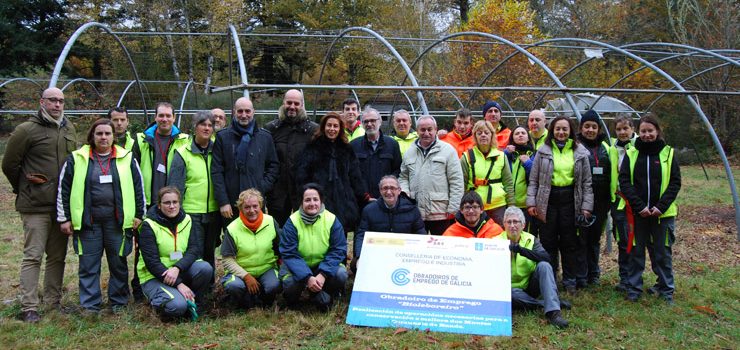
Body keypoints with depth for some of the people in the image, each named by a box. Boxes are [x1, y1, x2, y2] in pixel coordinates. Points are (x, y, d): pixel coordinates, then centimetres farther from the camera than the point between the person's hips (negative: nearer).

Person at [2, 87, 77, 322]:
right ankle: (29, 308, 2)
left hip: (62, 204, 6)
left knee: (58, 256, 12)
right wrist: (23, 189, 5)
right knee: (33, 256, -4)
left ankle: (53, 301, 22)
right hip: (36, 206, -6)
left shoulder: (69, 129, 11)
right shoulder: (27, 130, -8)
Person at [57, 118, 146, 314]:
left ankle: (119, 302, 21)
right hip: (87, 222, 0)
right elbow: (63, 189, 4)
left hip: (117, 221, 0)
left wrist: (139, 214, 4)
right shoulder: (77, 159, 3)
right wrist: (64, 218, 2)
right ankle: (90, 304, 15)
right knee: (88, 266, 5)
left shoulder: (127, 158, 4)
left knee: (119, 264, 9)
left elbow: (138, 187, 7)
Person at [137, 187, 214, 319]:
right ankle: (157, 300, 4)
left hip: (180, 271, 4)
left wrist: (177, 268, -27)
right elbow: (151, 262, -17)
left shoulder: (186, 220, 2)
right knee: (178, 306, -30)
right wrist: (178, 284, -23)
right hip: (154, 277, -4)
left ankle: (193, 302, -3)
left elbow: (195, 249, -7)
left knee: (205, 268, -26)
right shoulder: (149, 226, -12)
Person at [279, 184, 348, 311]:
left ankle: (322, 297, 4)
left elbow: (338, 250, -12)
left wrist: (323, 274, -27)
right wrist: (307, 278, -32)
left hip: (324, 266, 1)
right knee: (290, 283, -31)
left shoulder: (332, 220, -10)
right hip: (298, 268, -1)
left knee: (341, 274, -27)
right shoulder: (292, 222, -14)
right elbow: (289, 254, -18)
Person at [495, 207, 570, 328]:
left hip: (531, 286, 2)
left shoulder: (531, 239, -1)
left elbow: (546, 258, -21)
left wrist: (521, 250, -31)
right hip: (512, 288, -2)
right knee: (512, 294, -35)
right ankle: (551, 303, -18)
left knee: (544, 265, -24)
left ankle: (553, 311, -31)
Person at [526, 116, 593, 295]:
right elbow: (533, 180, 4)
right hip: (548, 200, 0)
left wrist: (586, 206, 0)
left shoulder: (580, 153, 6)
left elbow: (586, 182, 7)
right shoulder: (543, 151, 4)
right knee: (548, 241, 3)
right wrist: (531, 202, -4)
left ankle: (570, 280, 18)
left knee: (570, 241, 6)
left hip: (569, 200, 0)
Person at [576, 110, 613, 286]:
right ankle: (580, 275, 7)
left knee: (595, 237, 13)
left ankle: (593, 274, 24)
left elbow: (611, 174, 20)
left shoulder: (605, 147, 13)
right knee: (581, 237, -3)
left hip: (600, 201, 5)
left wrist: (610, 199, 15)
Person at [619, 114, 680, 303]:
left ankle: (666, 289, 22)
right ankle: (634, 288, 18)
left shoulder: (668, 153, 1)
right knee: (636, 251, 7)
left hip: (662, 213, 0)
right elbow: (624, 181, -2)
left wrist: (661, 206, -11)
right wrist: (639, 206, -12)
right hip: (637, 213, 1)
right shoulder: (631, 154, 2)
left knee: (662, 252, 8)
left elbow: (675, 182, 0)